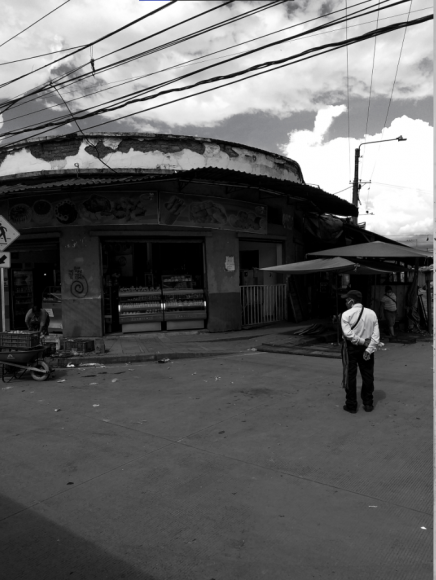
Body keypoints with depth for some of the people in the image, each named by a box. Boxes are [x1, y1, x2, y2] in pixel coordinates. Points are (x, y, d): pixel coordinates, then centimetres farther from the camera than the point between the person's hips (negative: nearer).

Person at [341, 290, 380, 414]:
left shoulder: (347, 314, -13)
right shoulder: (371, 313, -1)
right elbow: (376, 334, -5)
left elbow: (348, 334, -20)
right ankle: (368, 404, 23)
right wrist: (369, 349, -8)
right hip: (366, 348, 4)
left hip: (351, 347, -4)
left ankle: (351, 405, 13)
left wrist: (363, 341, -12)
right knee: (367, 375, 14)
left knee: (350, 376, 6)